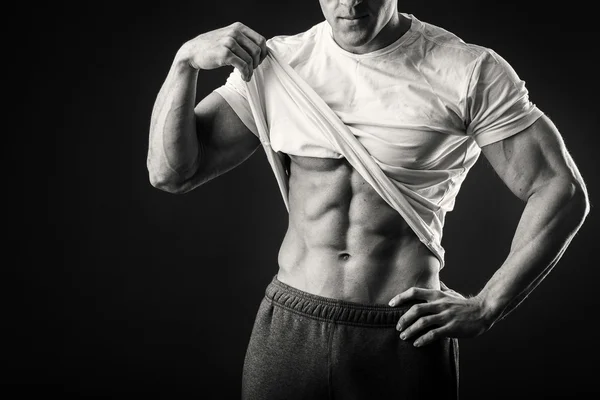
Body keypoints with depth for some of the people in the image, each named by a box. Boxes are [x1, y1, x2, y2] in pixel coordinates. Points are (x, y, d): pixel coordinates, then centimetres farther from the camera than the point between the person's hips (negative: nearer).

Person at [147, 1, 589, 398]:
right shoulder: (276, 64, 3)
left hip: (406, 336, -2)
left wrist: (486, 307, -9)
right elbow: (170, 172, 2)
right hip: (288, 331, 3)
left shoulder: (469, 73, -6)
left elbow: (561, 191, -4)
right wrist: (186, 61, -12)